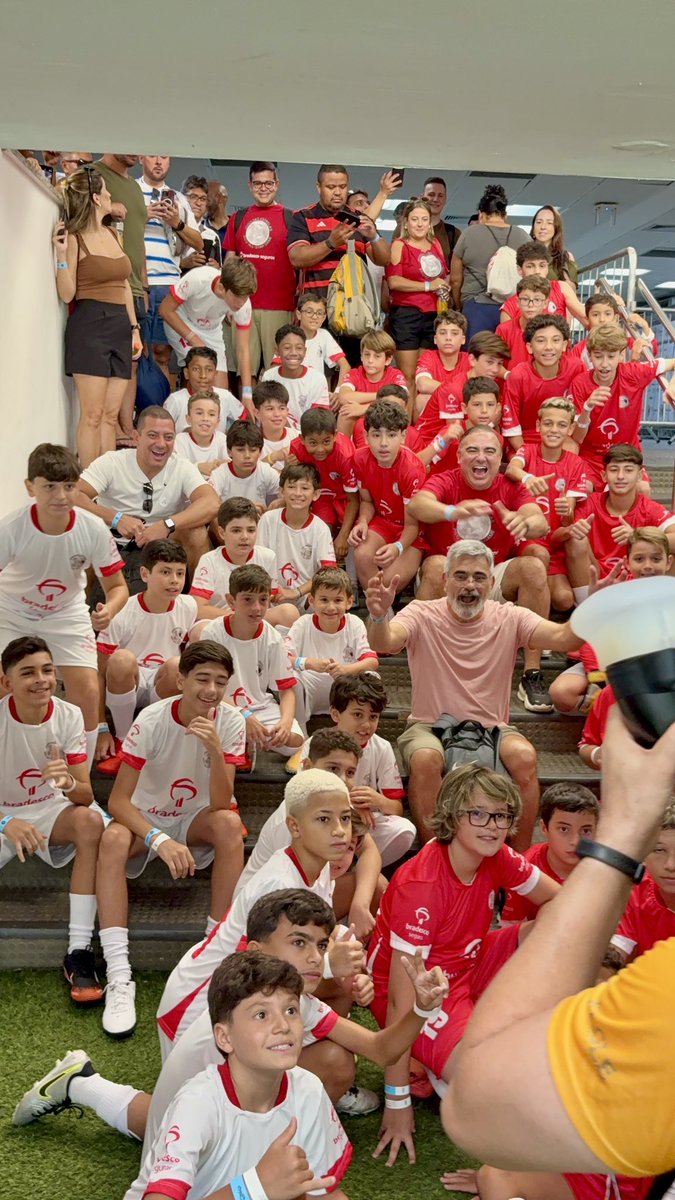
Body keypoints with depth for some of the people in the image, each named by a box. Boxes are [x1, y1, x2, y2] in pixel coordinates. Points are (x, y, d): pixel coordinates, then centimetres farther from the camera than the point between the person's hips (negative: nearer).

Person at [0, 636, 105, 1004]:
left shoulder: (68, 716, -12)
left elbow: (86, 796, -14)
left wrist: (70, 783, -39)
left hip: (50, 811, 2)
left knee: (91, 821, -32)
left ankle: (78, 952, -30)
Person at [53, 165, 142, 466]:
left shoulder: (112, 234, 17)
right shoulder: (74, 239, -5)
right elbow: (67, 294, -9)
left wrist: (134, 328, 16)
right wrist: (62, 254, -20)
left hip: (119, 326, 7)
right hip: (90, 325, -7)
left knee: (111, 414, 4)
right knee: (92, 415, -8)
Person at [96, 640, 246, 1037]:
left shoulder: (230, 722, -16)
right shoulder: (152, 721, -21)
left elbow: (221, 804, -22)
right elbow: (118, 800, -23)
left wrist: (215, 749, -39)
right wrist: (161, 841, -39)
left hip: (197, 819, 1)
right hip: (147, 818, -1)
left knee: (229, 823, -32)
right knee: (113, 839, -33)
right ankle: (120, 978, -35)